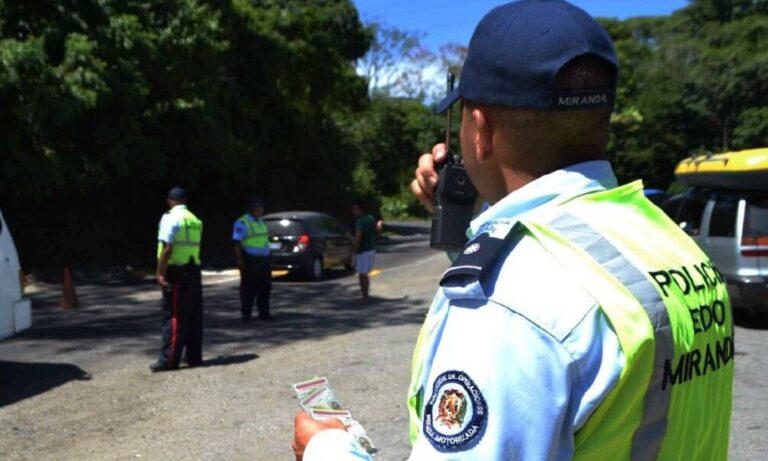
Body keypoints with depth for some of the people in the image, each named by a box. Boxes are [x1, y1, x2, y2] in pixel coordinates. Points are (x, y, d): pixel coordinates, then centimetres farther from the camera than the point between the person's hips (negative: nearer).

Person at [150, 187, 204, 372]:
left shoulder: (170, 218, -9)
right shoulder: (196, 220, 11)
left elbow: (167, 249, -17)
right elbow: (195, 246, 10)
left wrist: (160, 273, -16)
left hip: (176, 272, -7)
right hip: (194, 270, 7)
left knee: (173, 316, -4)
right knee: (194, 316, 11)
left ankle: (169, 360, -1)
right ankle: (194, 356, 17)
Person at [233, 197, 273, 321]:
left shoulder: (260, 221, 17)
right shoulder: (242, 222, -8)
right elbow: (237, 242, -14)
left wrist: (267, 257, 19)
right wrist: (239, 259, -21)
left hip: (263, 259, 7)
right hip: (250, 260, -7)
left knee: (265, 287, 7)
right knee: (249, 288, -3)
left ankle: (264, 313, 14)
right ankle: (246, 314, 5)